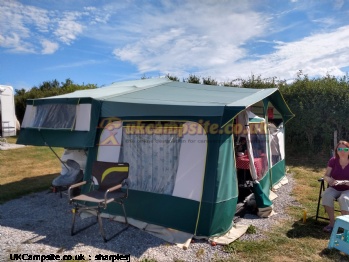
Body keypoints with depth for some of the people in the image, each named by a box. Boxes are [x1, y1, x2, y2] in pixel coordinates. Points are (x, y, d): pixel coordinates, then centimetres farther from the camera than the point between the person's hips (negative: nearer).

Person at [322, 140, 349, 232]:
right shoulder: (333, 161, -3)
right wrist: (330, 180, -25)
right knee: (326, 195, -29)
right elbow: (326, 176, -2)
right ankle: (332, 223, -18)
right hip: (334, 189, 3)